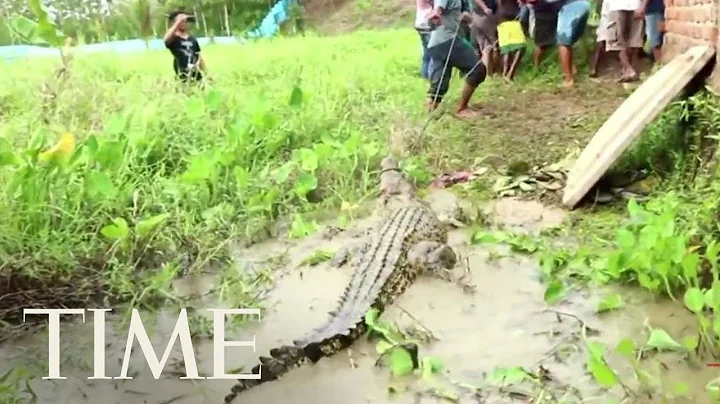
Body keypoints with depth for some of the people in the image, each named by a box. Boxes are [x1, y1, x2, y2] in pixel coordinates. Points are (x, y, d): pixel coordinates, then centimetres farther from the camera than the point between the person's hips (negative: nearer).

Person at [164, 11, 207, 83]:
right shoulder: (173, 39, -1)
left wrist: (206, 74, 13)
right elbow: (166, 39, -26)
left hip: (197, 75, 5)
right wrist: (178, 22, -25)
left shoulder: (193, 39, 15)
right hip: (183, 77, -5)